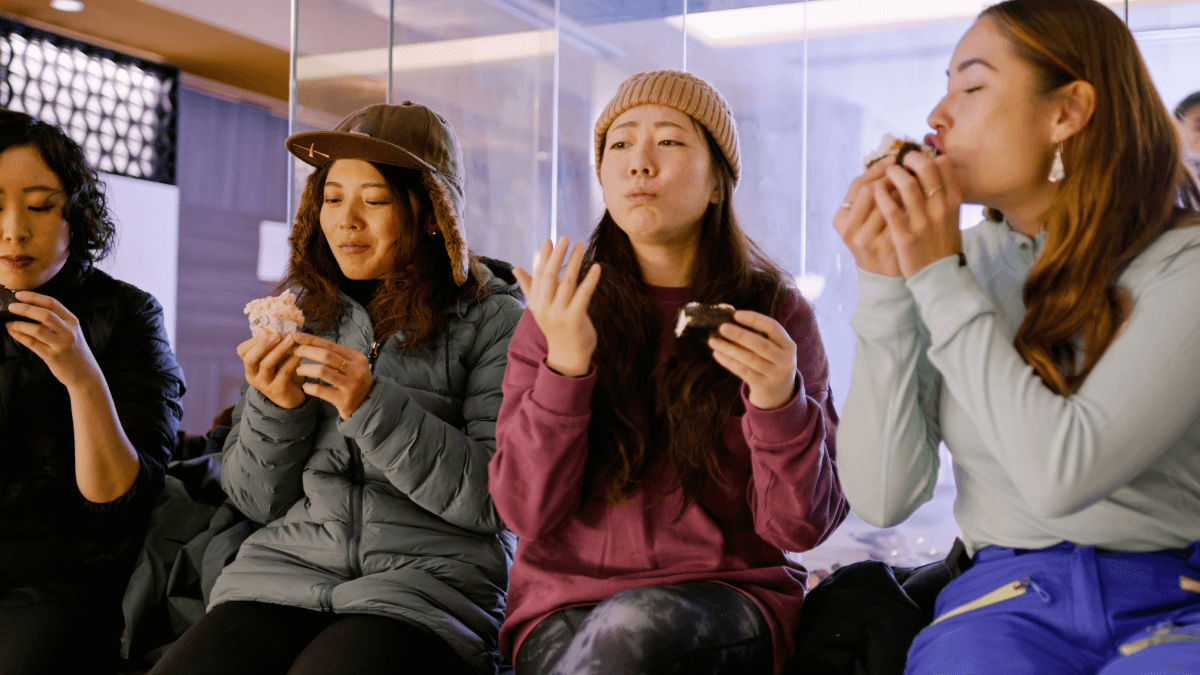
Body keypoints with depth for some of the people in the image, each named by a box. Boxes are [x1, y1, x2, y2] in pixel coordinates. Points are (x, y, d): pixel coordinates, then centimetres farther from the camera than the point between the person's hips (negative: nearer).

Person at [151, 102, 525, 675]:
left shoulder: (493, 321, 1)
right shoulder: (298, 314, 14)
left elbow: (499, 498, -9)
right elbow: (256, 499, 13)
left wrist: (373, 405, -17)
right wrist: (275, 407, -8)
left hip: (427, 585, -3)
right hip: (284, 573, 4)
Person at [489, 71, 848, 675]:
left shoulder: (777, 314, 3)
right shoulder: (560, 314, 5)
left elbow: (799, 527, -3)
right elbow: (525, 512, -5)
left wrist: (780, 403, -21)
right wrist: (564, 366, -18)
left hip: (728, 605, -1)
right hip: (566, 606, 1)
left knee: (637, 624, -35)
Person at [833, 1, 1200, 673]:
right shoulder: (970, 261, 5)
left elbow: (1062, 473, -21)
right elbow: (882, 498, -3)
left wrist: (940, 279, -14)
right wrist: (886, 285, -9)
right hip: (1011, 599, 3)